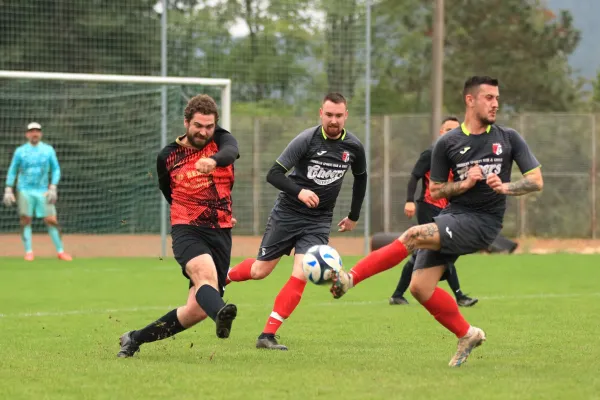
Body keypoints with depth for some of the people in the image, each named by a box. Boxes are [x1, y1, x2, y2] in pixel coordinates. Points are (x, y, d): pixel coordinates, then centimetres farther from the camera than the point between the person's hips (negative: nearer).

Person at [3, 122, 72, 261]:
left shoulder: (48, 150, 5)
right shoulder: (20, 151, 4)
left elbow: (56, 170, 7)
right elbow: (12, 171, 7)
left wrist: (53, 188, -4)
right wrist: (8, 190, 0)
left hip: (43, 191, 0)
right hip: (25, 191, 0)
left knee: (51, 220, -6)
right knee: (25, 220, -4)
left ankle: (60, 251, -1)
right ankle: (28, 251, 4)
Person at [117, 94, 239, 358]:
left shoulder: (221, 140, 2)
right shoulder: (168, 157, 3)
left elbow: (230, 151, -25)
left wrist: (213, 160, -46)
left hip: (221, 235, 2)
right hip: (187, 231, -2)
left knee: (197, 310, -1)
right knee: (207, 275, -35)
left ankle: (135, 339, 17)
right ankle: (220, 314, -68)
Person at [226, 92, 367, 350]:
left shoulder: (353, 147, -3)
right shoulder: (307, 140, -15)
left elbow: (360, 178, 18)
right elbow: (273, 174, -16)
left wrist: (354, 217, 21)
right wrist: (299, 191, -32)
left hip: (318, 222, 2)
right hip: (287, 214, -2)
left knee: (300, 277, -15)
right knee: (259, 271, 5)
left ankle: (267, 336, -10)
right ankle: (223, 277, 38)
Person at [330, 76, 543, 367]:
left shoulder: (508, 138, 4)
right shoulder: (447, 143, 5)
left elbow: (536, 181, 5)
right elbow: (435, 191, 10)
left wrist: (506, 187, -15)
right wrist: (464, 184, -10)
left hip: (482, 223, -4)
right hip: (453, 214, 4)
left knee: (414, 235, -25)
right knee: (420, 287, -5)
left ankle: (351, 277, -23)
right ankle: (467, 335, 14)